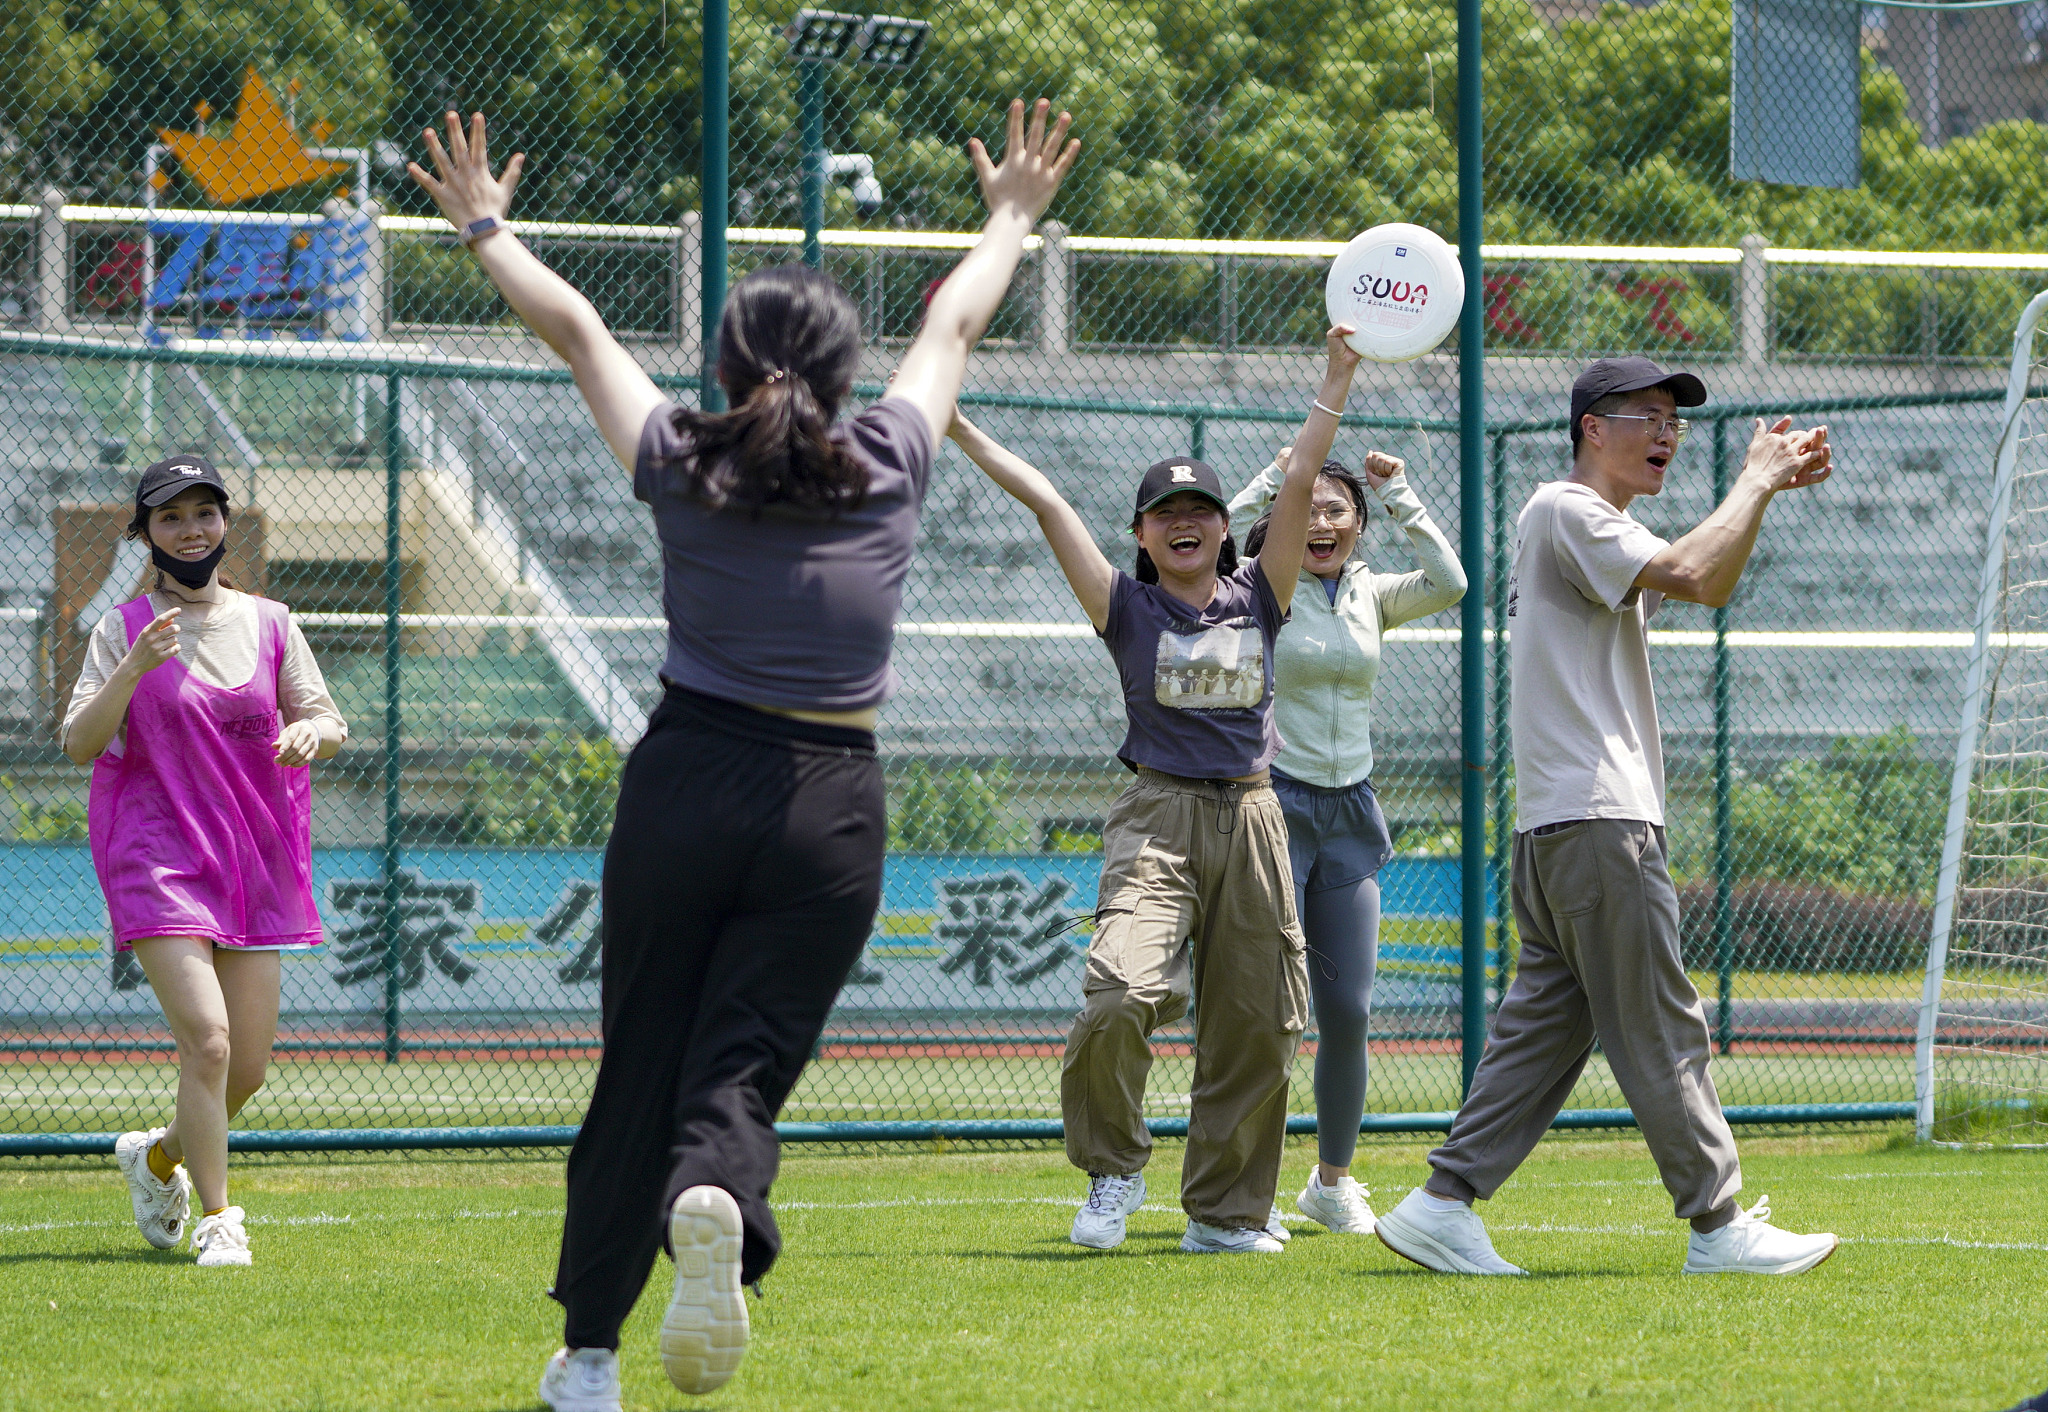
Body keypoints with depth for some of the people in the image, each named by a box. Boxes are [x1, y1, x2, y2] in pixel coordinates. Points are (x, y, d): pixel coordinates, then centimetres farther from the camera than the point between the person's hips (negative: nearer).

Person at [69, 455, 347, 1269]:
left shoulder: (268, 623, 9)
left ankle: (159, 1156, 33)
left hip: (255, 864, 4)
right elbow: (78, 744, -8)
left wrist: (315, 729, -15)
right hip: (157, 859, -4)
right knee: (206, 1039, -19)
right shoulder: (123, 631, 0)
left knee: (248, 1067, 4)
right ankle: (216, 1219, -8)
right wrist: (135, 668, -23)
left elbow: (330, 724, 9)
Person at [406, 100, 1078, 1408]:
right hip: (830, 807, 0)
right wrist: (1012, 222, 36)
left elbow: (574, 327, 14)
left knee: (639, 1070, 10)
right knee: (741, 1067, -2)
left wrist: (488, 230, 29)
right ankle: (716, 1205, -37)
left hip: (683, 783, 0)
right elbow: (955, 325, 20)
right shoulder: (889, 466, 2)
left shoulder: (683, 464, 0)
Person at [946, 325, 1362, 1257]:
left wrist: (1338, 380, 1)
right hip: (1157, 819, -3)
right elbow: (1045, 503, 2)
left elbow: (1299, 481, 5)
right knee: (1120, 996, -22)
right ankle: (1113, 1167, 1)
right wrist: (958, 429, 1)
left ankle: (1224, 1211, 15)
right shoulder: (1127, 609, 5)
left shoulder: (1257, 600, 10)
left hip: (1250, 818, 3)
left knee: (1255, 1024, 3)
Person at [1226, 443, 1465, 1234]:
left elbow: (1448, 583, -7)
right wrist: (1275, 475, -16)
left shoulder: (1372, 596, 9)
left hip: (1350, 814, 4)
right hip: (1275, 807, -4)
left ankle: (1332, 1180, 20)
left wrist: (1398, 494, -4)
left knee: (1349, 1013, 4)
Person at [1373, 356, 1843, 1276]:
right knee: (1658, 1028, -6)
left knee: (1547, 1022, 8)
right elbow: (1690, 575, -20)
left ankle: (1443, 1207, 4)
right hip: (1596, 819, -10)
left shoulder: (1600, 529, 24)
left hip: (1554, 825, 10)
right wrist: (1756, 483, -8)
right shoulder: (1565, 511, -9)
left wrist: (1765, 486, 13)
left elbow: (1707, 585, 24)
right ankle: (1718, 1226, -3)